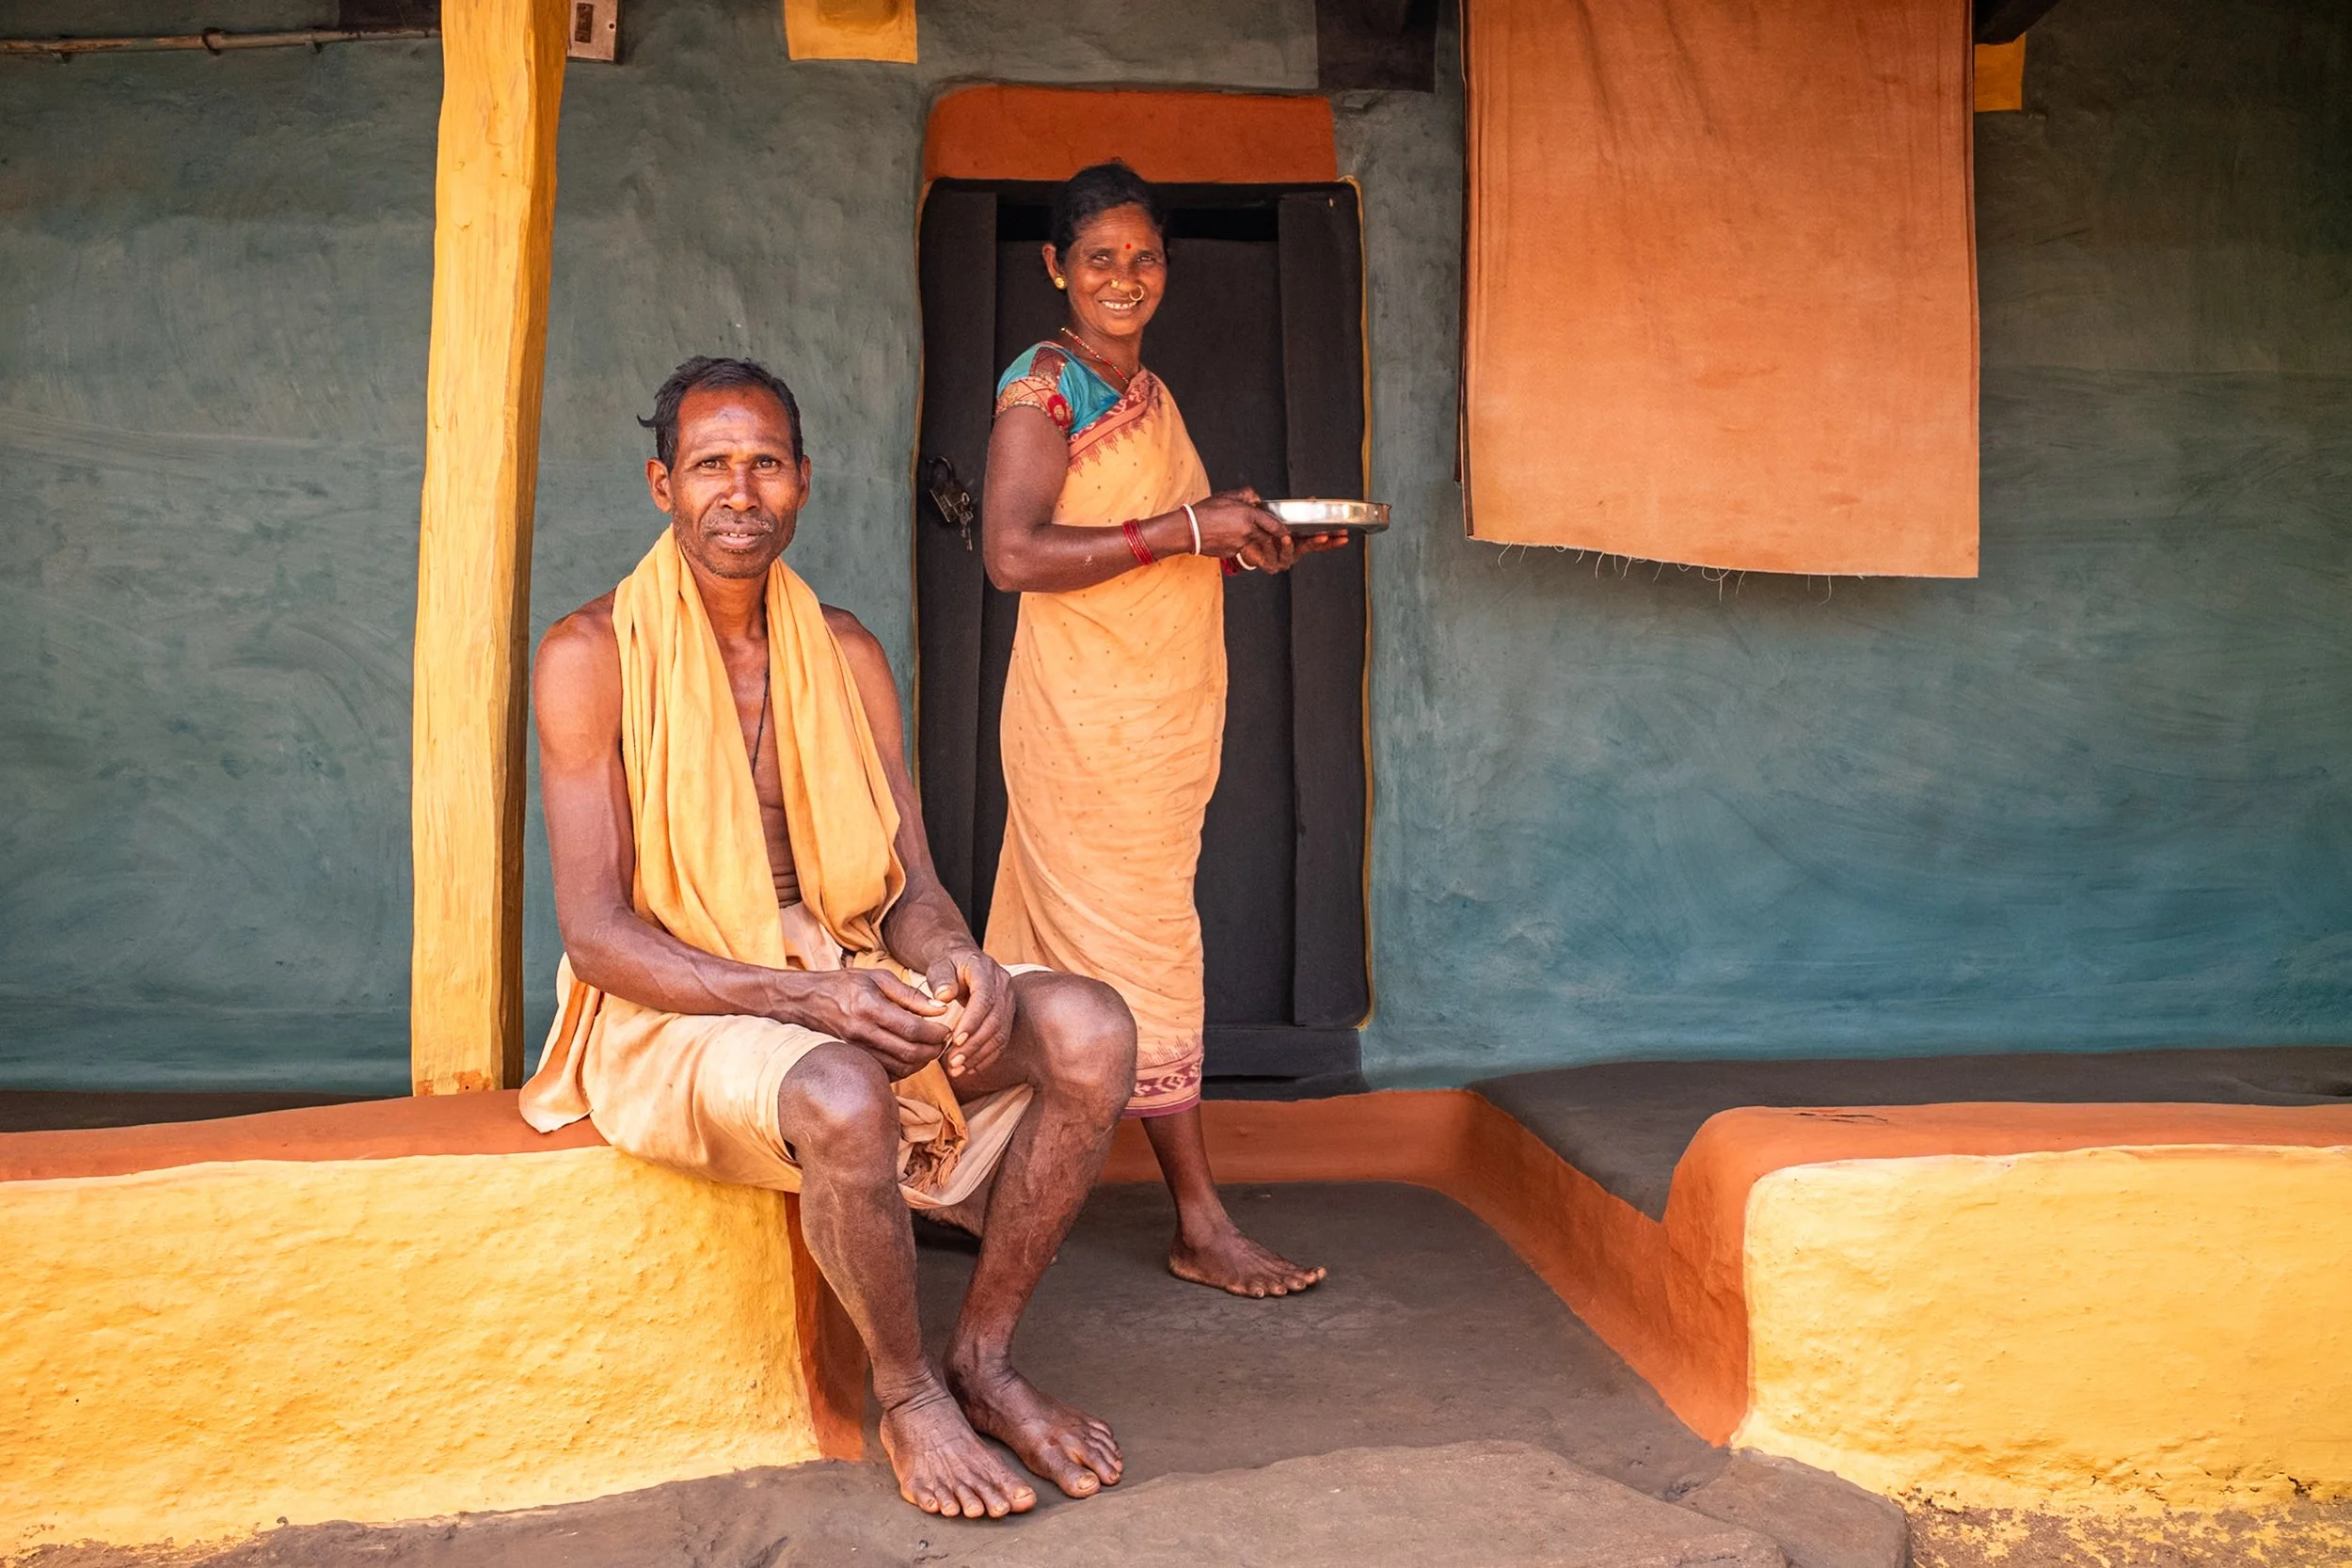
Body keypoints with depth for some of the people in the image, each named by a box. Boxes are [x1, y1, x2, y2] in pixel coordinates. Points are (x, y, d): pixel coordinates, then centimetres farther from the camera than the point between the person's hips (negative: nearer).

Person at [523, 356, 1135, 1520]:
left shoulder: (844, 652, 9)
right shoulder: (593, 656, -8)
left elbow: (911, 890, 8)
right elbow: (596, 935, -13)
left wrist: (961, 962, -17)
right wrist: (799, 997, -27)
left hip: (849, 982, 5)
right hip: (676, 1011, -5)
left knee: (1090, 1029, -18)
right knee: (843, 1100, -37)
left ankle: (984, 1357, -3)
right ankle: (907, 1394, -9)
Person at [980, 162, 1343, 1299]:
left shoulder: (1148, 392, 18)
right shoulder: (1043, 384, -8)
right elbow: (1014, 554, -21)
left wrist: (1267, 545, 7)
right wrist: (1188, 527, -22)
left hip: (1163, 714, 8)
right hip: (1087, 718, -8)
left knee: (1056, 953, 11)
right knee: (1140, 949, -4)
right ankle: (1200, 1224, 3)